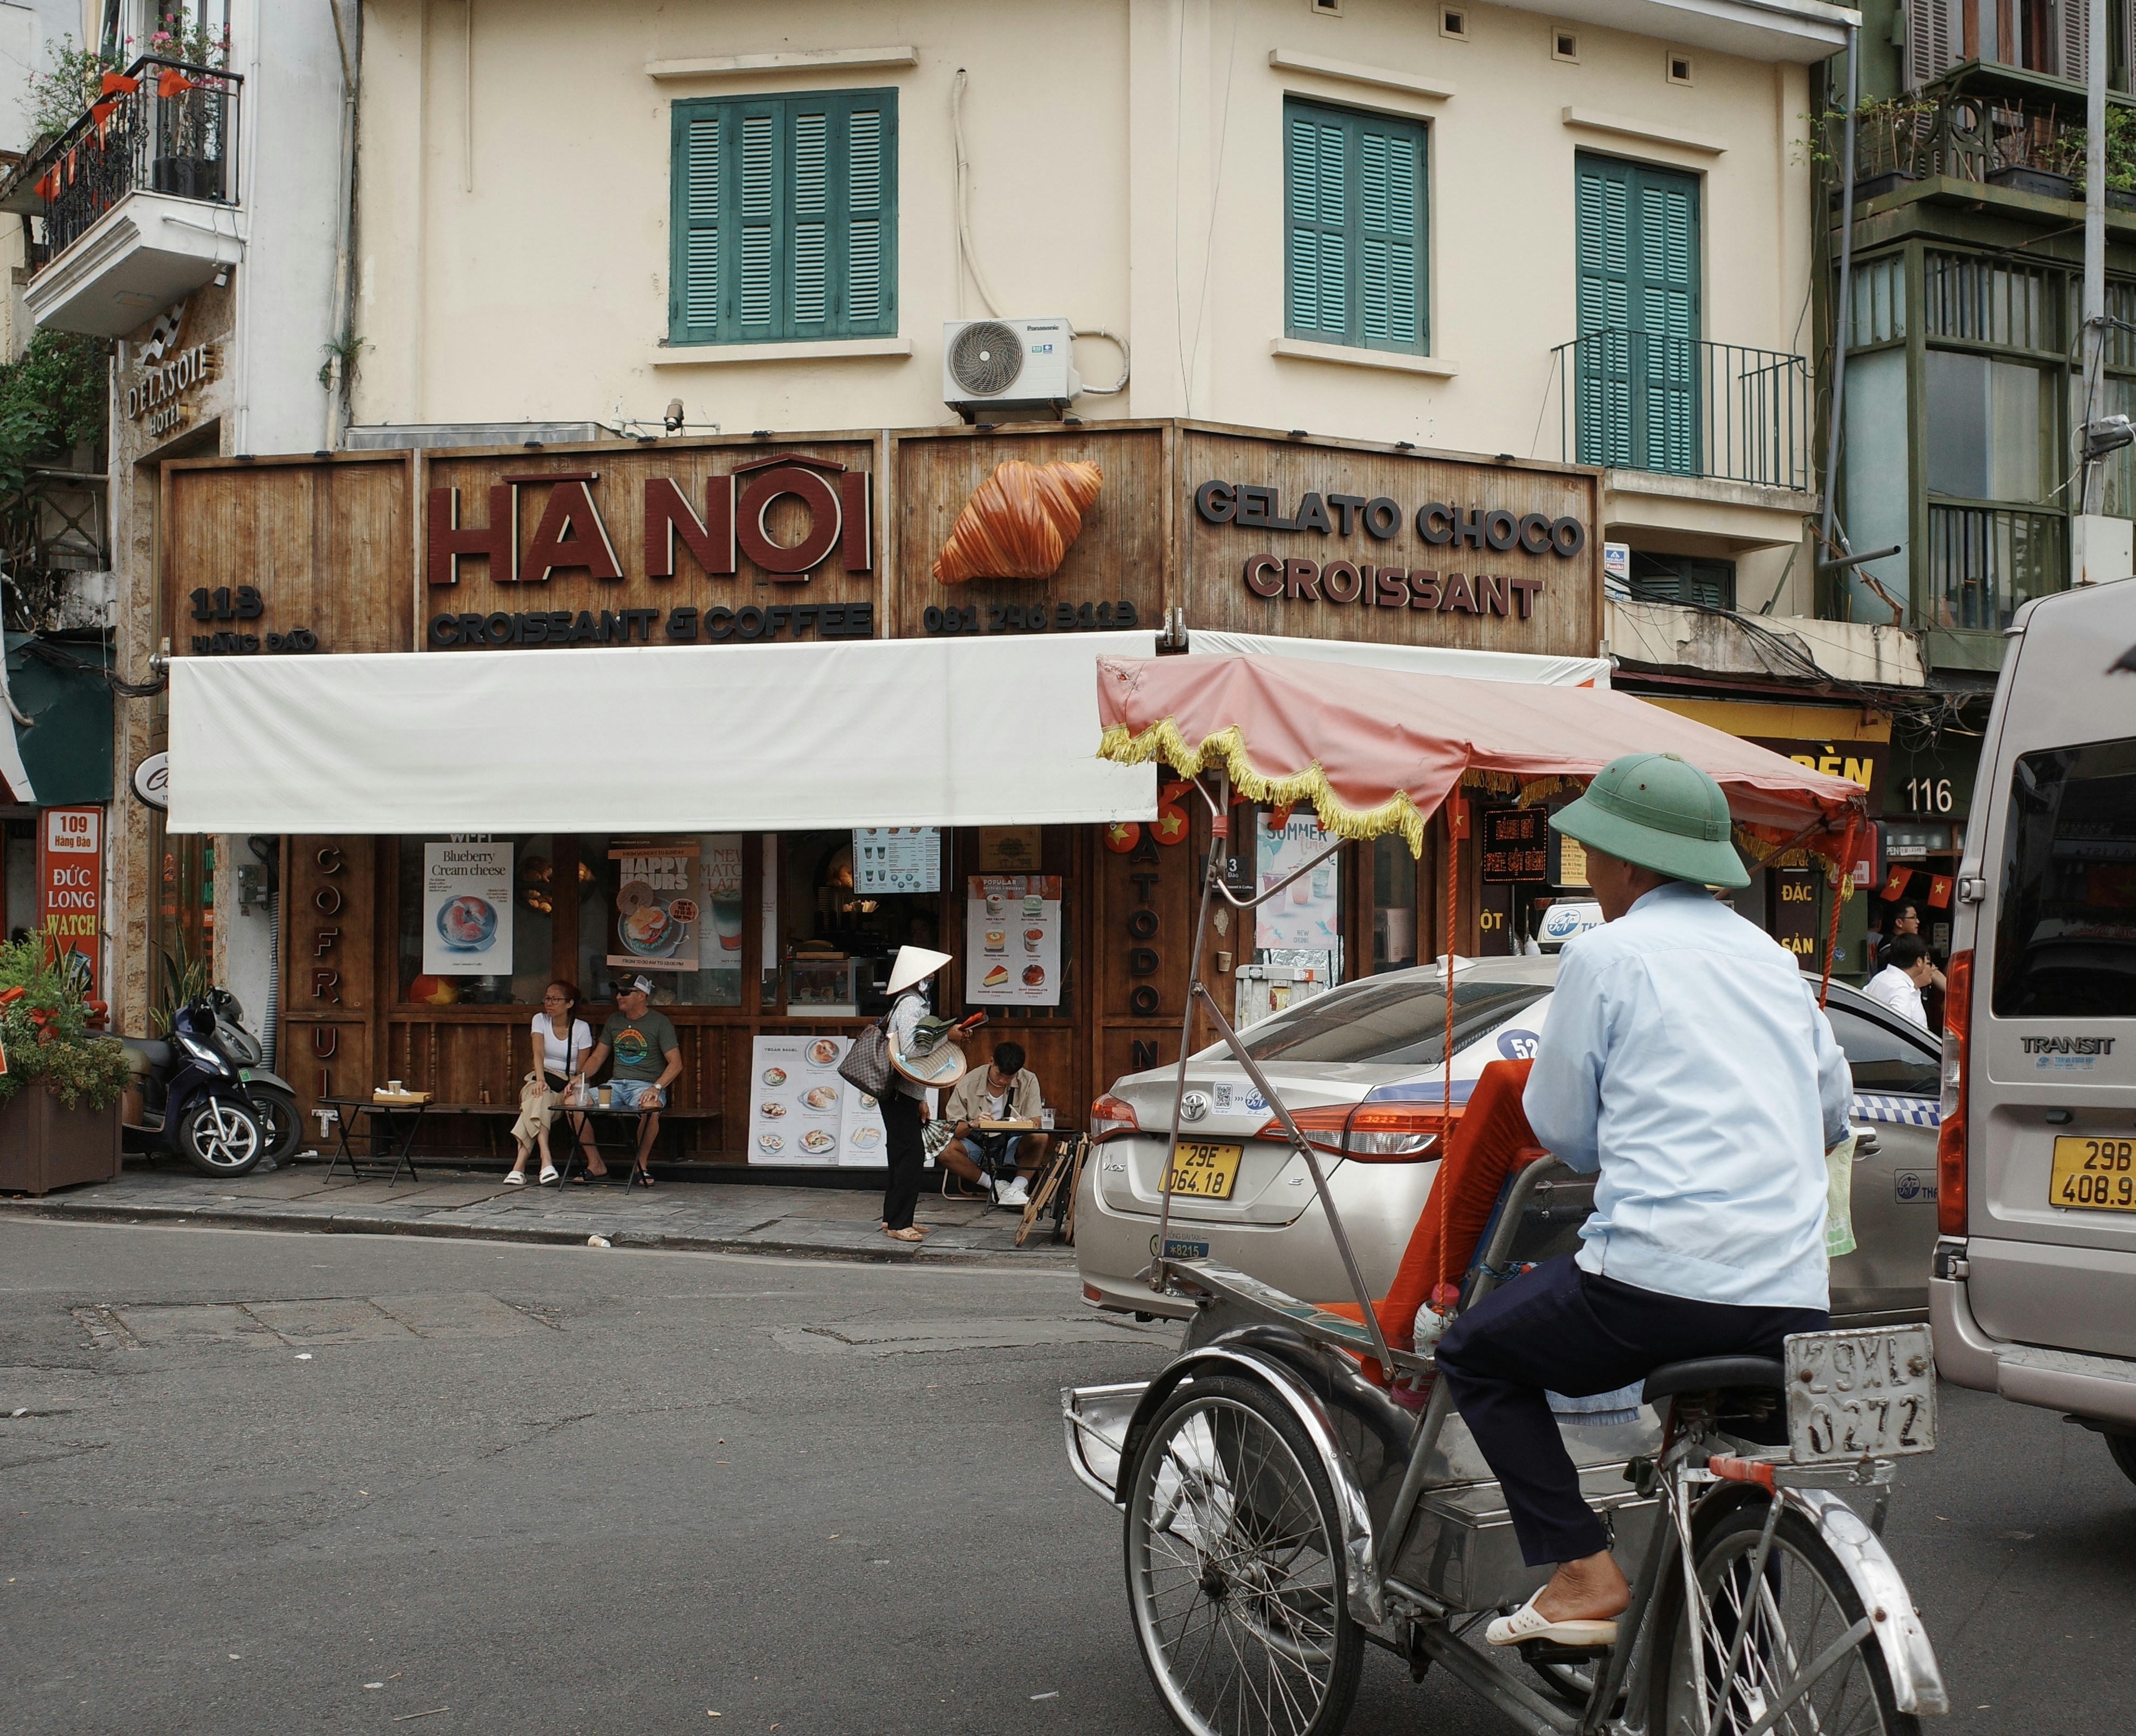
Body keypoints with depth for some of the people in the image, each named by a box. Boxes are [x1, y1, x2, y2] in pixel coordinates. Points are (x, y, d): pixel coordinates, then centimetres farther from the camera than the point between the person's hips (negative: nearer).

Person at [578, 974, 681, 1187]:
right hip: (616, 1084, 5)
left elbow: (676, 1063, -9)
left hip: (646, 1085, -5)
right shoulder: (614, 1020, 15)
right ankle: (596, 1164, -8)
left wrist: (656, 1088, -24)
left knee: (650, 1109, -40)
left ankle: (640, 1166, -19)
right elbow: (597, 1057, 19)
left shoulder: (659, 1022, -2)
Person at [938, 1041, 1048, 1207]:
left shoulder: (1028, 1081, -6)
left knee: (1040, 1138, -29)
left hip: (1010, 1147, 1)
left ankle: (1016, 1189, -36)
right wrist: (972, 1124, -33)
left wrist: (1026, 1124, -35)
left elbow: (1035, 1123, -10)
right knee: (946, 1150, -31)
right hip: (976, 1146, -1)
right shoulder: (968, 1084, -10)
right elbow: (954, 1131, -11)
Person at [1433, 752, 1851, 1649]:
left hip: (1661, 1280, -6)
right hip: (1794, 1305, 7)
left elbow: (1560, 1128, 3)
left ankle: (1581, 1575, 4)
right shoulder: (1771, 958, 18)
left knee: (1475, 1355, 15)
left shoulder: (1609, 952, -2)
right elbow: (1833, 1109, 30)